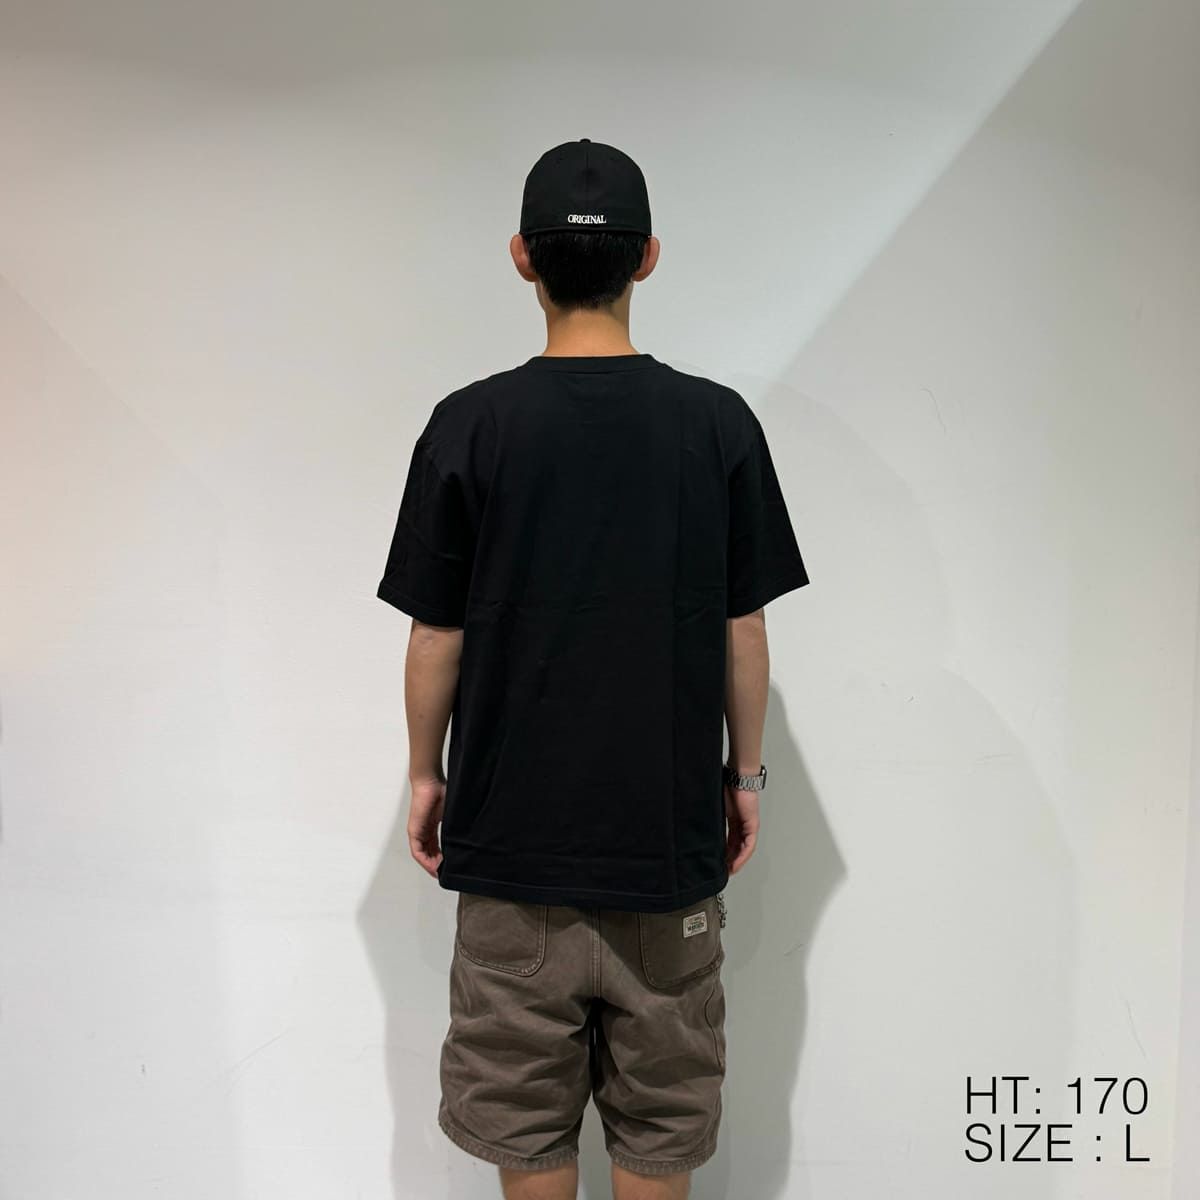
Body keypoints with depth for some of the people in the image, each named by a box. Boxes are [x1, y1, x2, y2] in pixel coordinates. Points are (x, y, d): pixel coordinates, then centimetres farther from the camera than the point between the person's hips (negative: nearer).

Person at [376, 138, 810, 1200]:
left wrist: (427, 772, 10)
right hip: (669, 830, 1)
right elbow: (743, 631, -2)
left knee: (526, 1109, 17)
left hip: (514, 826, -1)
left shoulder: (469, 425, -9)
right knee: (661, 1111, 18)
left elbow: (437, 636, -5)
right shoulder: (719, 422, -6)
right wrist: (746, 773, 11)